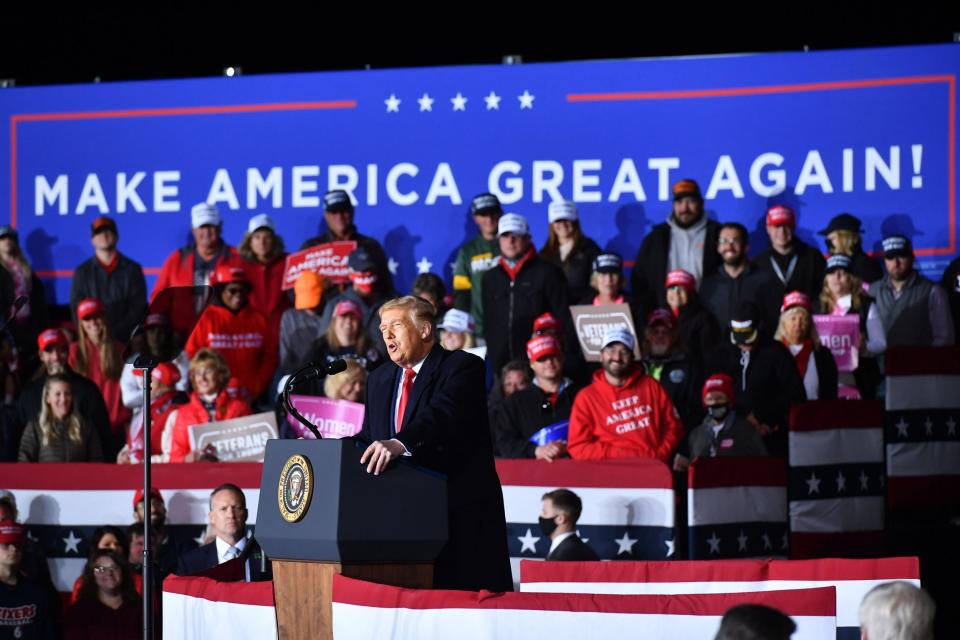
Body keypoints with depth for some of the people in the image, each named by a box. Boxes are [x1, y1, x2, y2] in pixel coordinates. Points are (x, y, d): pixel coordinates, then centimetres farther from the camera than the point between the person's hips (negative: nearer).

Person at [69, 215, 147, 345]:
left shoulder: (132, 269, 11)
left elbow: (138, 307, 6)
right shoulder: (82, 272, 13)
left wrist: (117, 332, -6)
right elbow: (76, 309, 9)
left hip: (125, 338, 0)